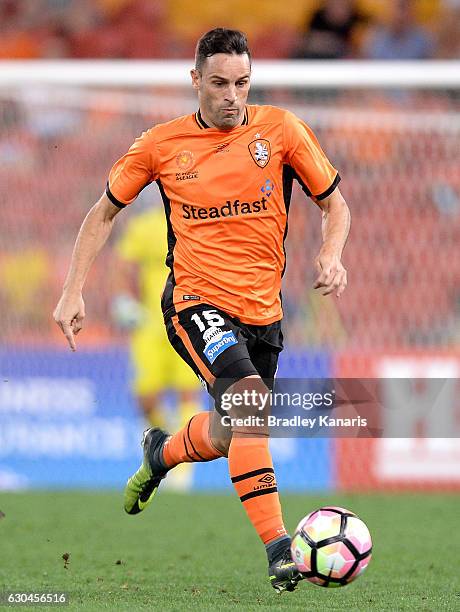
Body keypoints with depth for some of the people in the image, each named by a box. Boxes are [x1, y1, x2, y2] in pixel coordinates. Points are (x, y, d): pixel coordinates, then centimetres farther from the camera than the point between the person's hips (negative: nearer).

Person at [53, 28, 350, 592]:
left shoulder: (279, 129, -1)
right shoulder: (161, 144, -2)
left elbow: (333, 203, 8)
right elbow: (104, 212, 11)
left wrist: (332, 255, -12)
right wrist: (72, 292, 4)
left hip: (263, 310, 3)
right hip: (196, 302, -3)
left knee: (230, 436, 13)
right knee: (248, 398, -29)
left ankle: (161, 453, 49)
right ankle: (278, 549, -31)